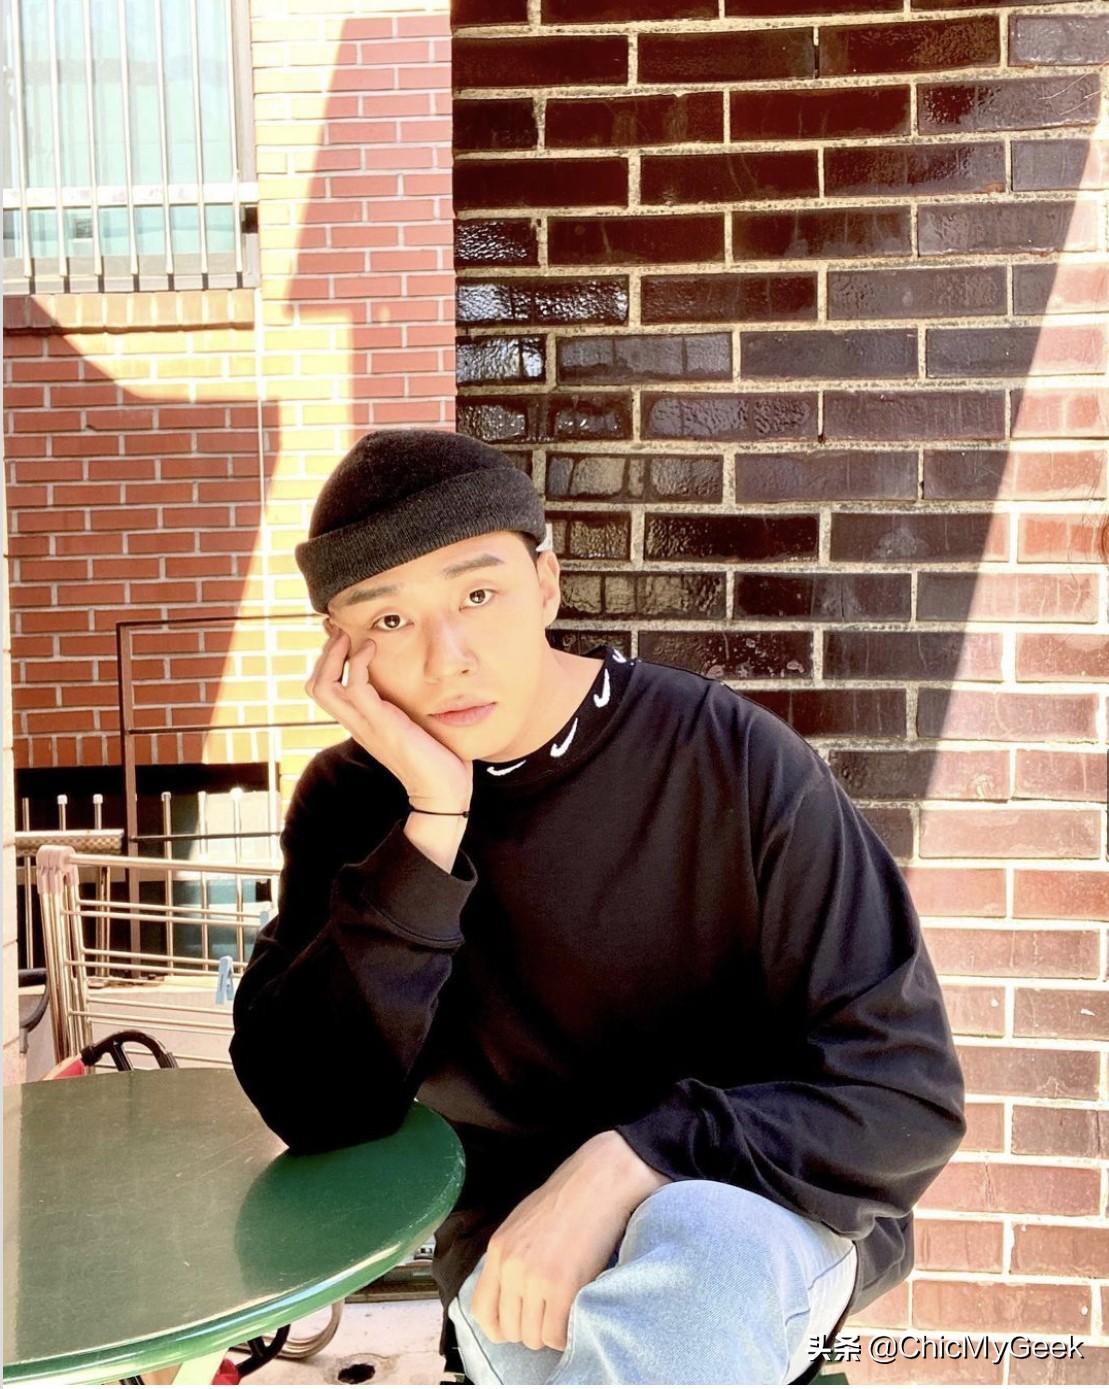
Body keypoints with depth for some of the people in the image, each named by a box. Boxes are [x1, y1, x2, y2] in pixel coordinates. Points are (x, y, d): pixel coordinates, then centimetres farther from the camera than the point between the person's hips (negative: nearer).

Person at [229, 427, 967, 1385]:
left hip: (762, 1210, -2)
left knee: (699, 1240, -35)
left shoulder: (736, 764, -14)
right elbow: (312, 1111, -15)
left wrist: (621, 1165, -26)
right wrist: (433, 820, -25)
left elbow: (906, 1088, -13)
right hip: (514, 1233, 3)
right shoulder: (354, 803, -4)